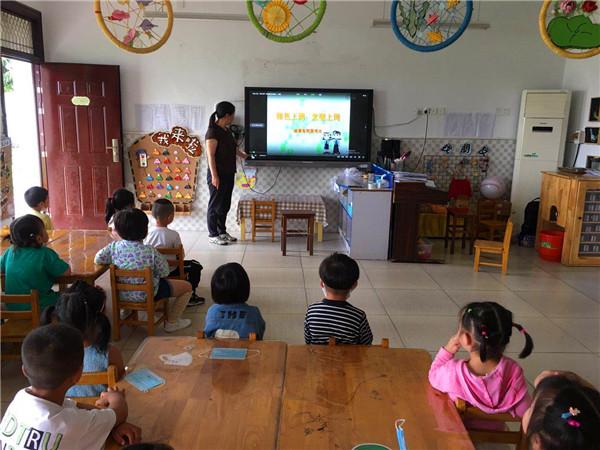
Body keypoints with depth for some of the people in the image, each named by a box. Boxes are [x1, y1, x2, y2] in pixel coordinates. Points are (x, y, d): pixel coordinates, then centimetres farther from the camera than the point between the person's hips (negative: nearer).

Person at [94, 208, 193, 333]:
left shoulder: (114, 247, -14)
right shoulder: (151, 251, -25)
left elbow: (98, 259, 0)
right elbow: (165, 273, -14)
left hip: (122, 294, 7)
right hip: (147, 295, -6)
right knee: (187, 286, 9)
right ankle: (172, 322, 15)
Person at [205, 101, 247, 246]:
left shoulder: (226, 131, 13)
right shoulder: (213, 131, -15)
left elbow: (234, 149, 29)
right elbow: (211, 155, -18)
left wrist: (246, 157, 41)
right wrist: (214, 176, -22)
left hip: (228, 174, 9)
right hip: (218, 175, -9)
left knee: (225, 205, 14)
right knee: (215, 205, -1)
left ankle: (222, 232, 24)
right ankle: (213, 235, 8)